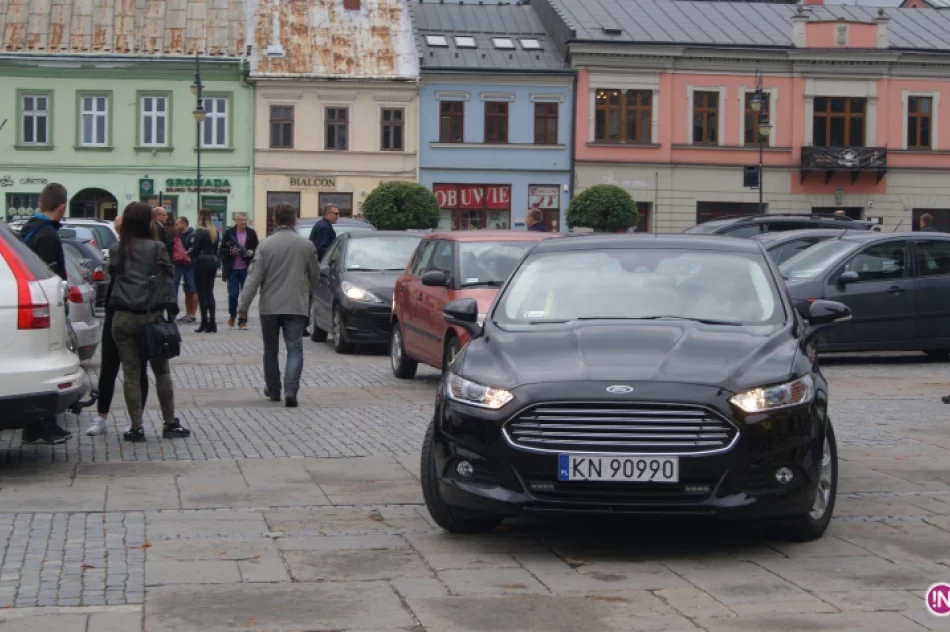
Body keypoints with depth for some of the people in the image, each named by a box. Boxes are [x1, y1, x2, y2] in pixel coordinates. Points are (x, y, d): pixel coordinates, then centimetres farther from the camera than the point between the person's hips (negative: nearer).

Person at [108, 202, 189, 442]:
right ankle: (170, 423, 16)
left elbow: (113, 275, 12)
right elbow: (167, 280, -2)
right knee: (161, 371, 11)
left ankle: (136, 428, 4)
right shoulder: (157, 248, -4)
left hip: (123, 318, 1)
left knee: (131, 373, 5)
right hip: (152, 316, -1)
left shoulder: (116, 249, 3)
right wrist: (171, 310, 5)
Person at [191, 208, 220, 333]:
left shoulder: (200, 231, -13)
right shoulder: (215, 232, 7)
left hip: (201, 263, -6)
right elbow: (216, 248, 9)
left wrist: (192, 257, 6)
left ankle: (205, 323, -2)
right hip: (212, 263, 6)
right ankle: (212, 323, 8)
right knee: (210, 293, 10)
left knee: (202, 294, -1)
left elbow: (195, 249, -12)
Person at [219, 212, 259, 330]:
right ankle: (232, 315, 26)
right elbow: (222, 250, 1)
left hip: (247, 269, 1)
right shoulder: (229, 233, -1)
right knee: (233, 294, -2)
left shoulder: (252, 233, 2)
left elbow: (257, 249, 9)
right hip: (232, 269, -1)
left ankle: (242, 321, 10)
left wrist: (252, 253, -12)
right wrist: (230, 252, -17)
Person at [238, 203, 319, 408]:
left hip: (270, 306, 0)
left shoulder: (265, 245, -5)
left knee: (270, 350, 15)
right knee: (295, 349, -1)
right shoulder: (307, 246, -2)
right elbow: (314, 275, 10)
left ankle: (273, 390, 25)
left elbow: (254, 278, -9)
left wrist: (243, 306, -6)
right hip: (296, 306, 0)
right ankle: (291, 390, -19)